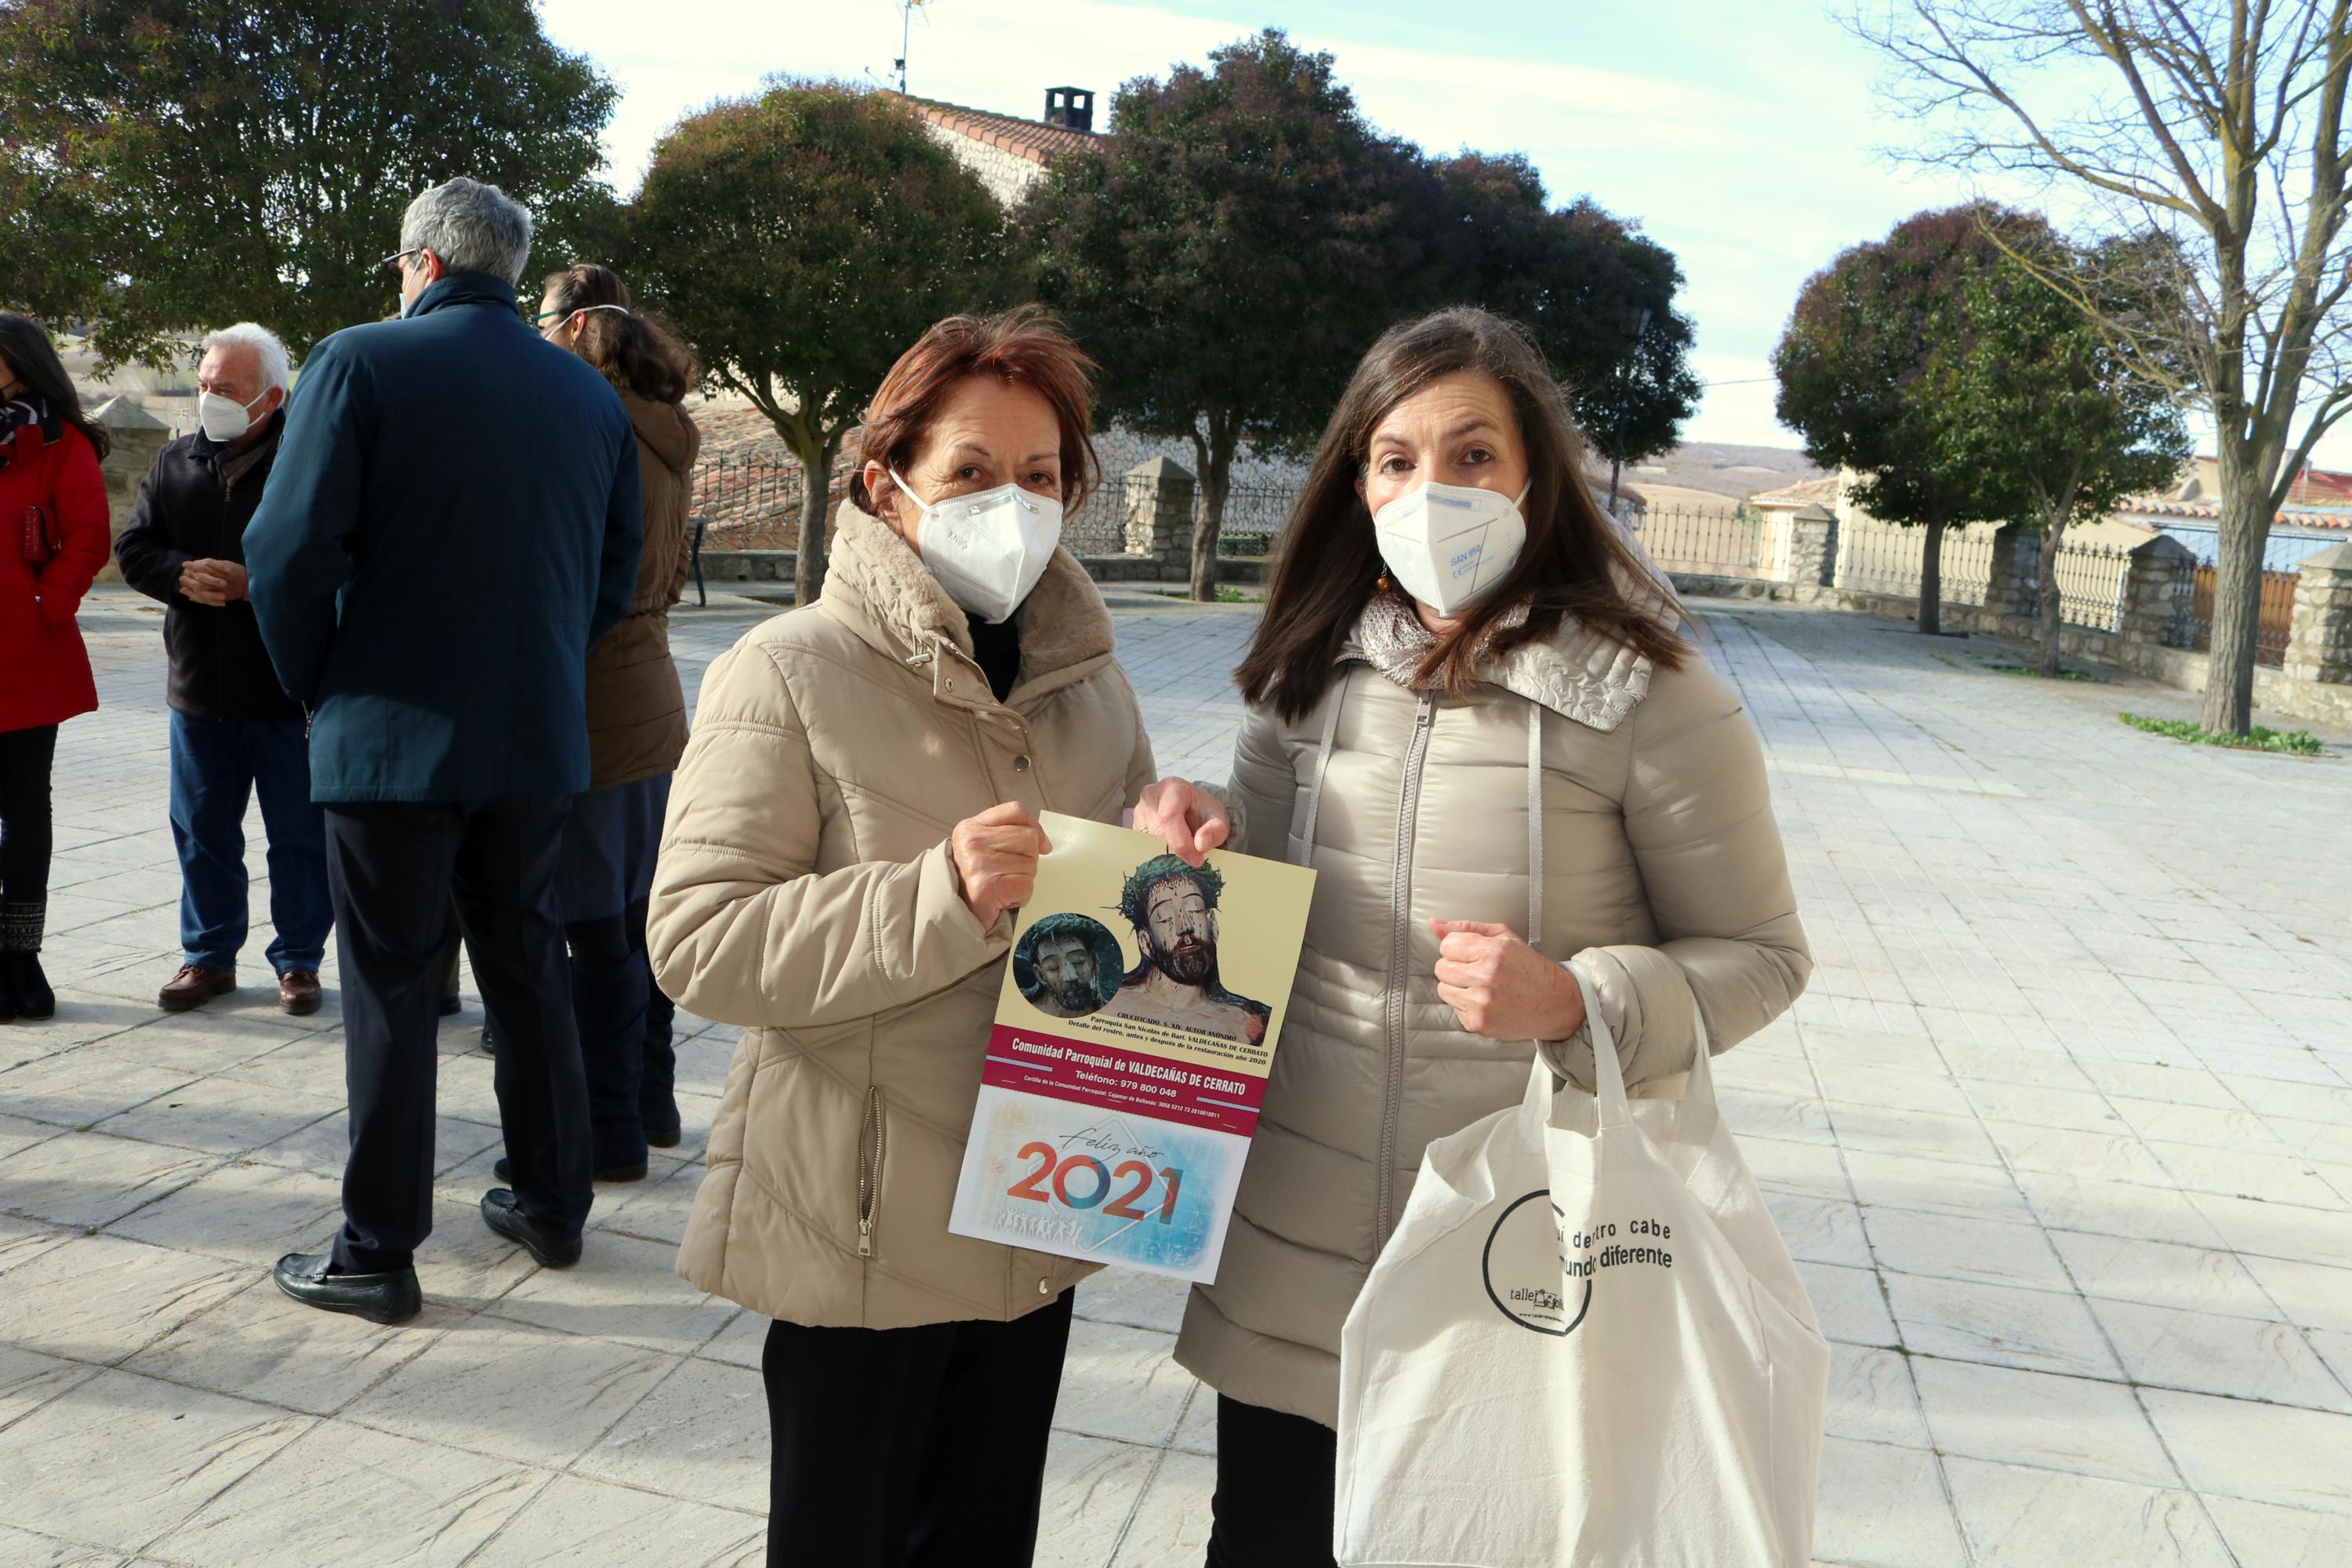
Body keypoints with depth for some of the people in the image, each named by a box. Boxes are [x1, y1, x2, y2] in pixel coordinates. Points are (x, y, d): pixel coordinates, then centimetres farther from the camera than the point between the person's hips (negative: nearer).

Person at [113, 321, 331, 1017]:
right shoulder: (176, 461, 9)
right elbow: (132, 547, 10)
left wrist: (252, 582, -24)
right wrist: (183, 575, -11)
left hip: (291, 694, -5)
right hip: (199, 691, 6)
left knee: (301, 836, 6)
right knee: (203, 832, 15)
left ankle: (299, 959, 20)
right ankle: (209, 956, 29)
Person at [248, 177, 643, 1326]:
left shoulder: (361, 363, -8)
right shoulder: (589, 392, 7)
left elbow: (289, 549, -14)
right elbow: (618, 568, 10)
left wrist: (318, 684, 1)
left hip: (391, 738, -4)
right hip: (538, 741, 5)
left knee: (390, 991, 4)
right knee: (528, 964, 17)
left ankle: (377, 1254, 13)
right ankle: (552, 1202, 28)